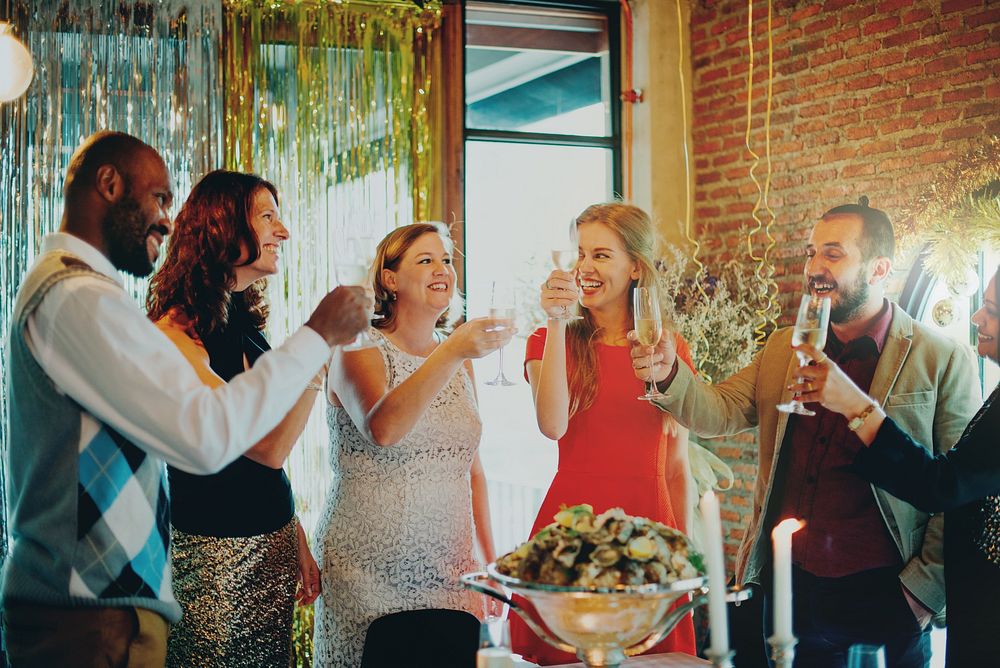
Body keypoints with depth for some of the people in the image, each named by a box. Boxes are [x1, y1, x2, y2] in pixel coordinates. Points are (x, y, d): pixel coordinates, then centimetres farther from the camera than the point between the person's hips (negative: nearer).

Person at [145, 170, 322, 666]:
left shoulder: (246, 324, 10)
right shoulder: (176, 332, -16)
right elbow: (269, 447, -23)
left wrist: (298, 545, 14)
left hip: (274, 543, 8)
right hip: (213, 551, -8)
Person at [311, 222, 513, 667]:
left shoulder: (459, 362, 11)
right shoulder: (360, 351, -8)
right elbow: (381, 429, -29)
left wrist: (489, 559, 13)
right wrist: (452, 352, -37)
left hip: (449, 575, 5)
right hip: (370, 575, -5)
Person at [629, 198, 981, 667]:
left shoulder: (943, 362, -5)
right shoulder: (781, 350, 10)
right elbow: (719, 411, 0)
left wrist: (925, 590, -9)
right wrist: (669, 375, -19)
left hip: (881, 600, -4)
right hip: (786, 588, 4)